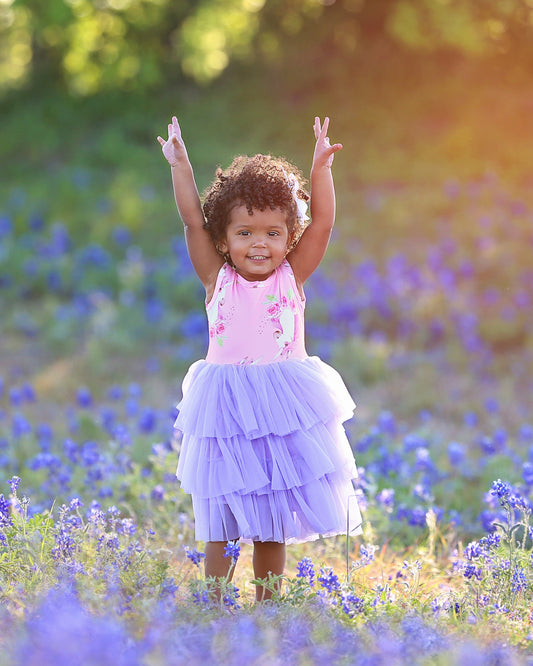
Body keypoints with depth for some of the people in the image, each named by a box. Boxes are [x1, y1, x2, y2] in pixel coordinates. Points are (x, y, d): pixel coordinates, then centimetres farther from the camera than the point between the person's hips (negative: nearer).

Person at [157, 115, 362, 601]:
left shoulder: (292, 277, 3)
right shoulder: (218, 279, 1)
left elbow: (322, 223, -2)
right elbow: (193, 221, -2)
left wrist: (321, 168, -8)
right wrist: (180, 166, -4)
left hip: (283, 407, 1)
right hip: (227, 412, -1)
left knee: (274, 522, 10)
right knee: (223, 523, 4)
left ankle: (267, 604, 20)